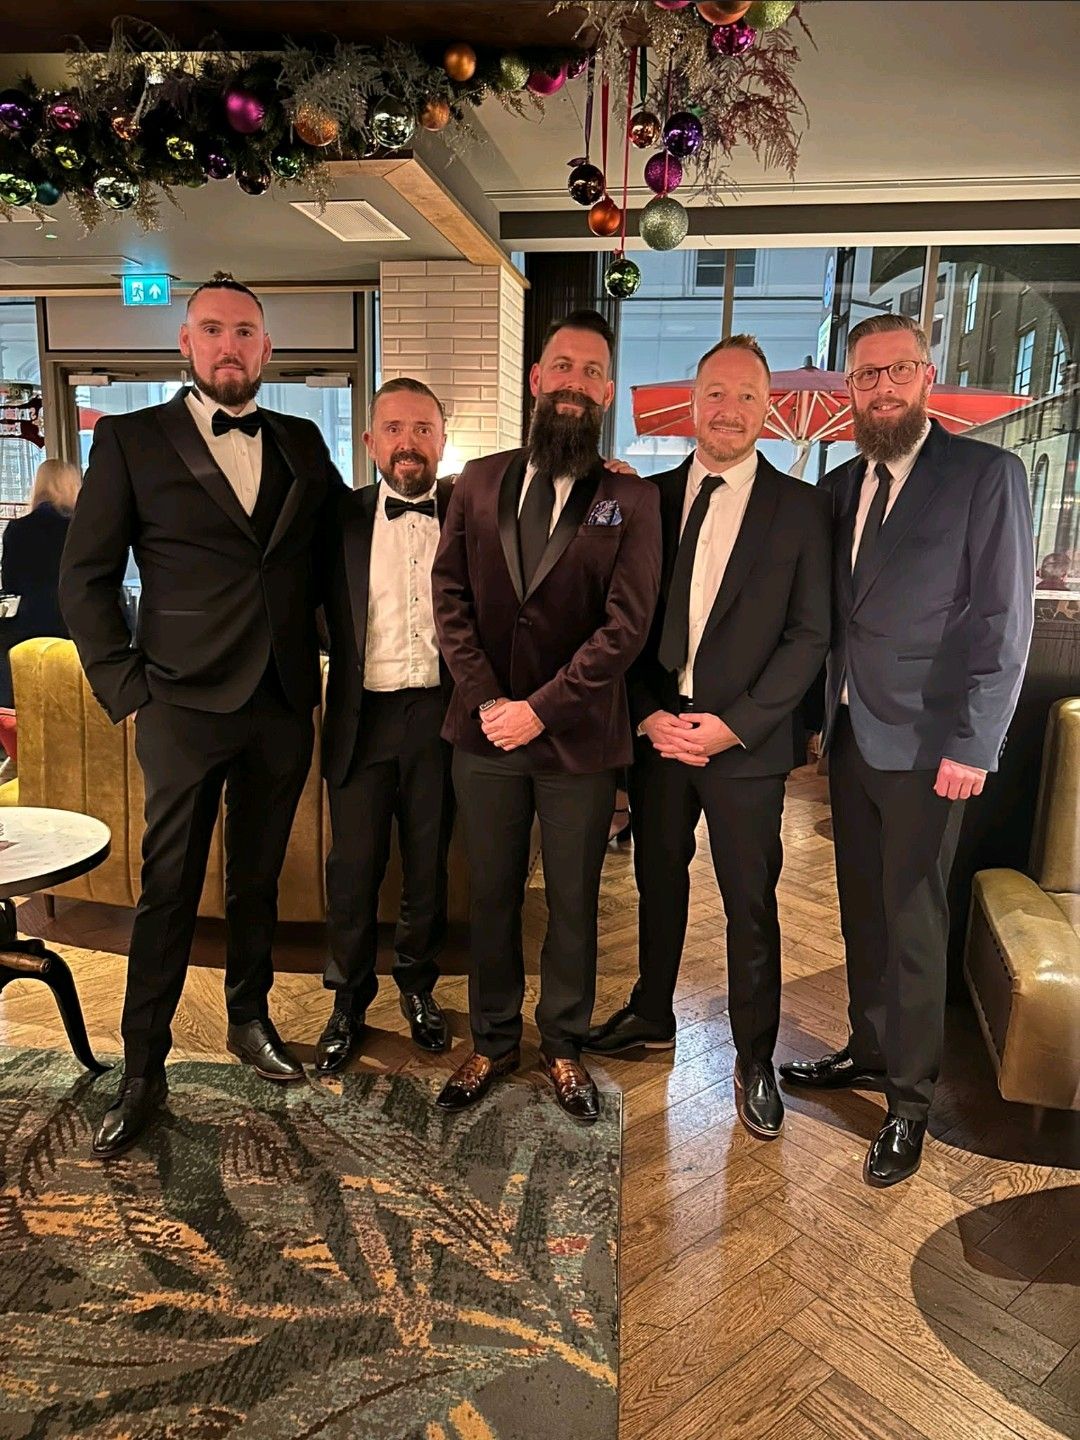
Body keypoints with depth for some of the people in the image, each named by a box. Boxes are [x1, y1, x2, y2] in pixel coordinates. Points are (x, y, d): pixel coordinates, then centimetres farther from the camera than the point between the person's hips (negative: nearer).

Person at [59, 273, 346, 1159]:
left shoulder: (302, 444, 11)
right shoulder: (132, 439, 2)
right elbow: (86, 577, 1)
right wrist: (123, 684, -7)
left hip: (283, 704, 3)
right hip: (185, 705, -3)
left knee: (258, 880, 15)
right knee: (169, 892, 3)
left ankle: (251, 1020, 34)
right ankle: (143, 1073, 17)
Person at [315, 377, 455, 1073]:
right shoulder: (342, 516, 5)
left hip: (440, 716, 0)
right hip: (362, 718, 0)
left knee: (429, 865, 13)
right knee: (353, 868, 7)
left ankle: (419, 987, 34)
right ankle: (350, 1002, 27)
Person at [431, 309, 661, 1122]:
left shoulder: (631, 501, -3)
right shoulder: (479, 483, 6)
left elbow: (625, 626, -10)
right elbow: (451, 599, 3)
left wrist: (540, 708, -15)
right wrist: (486, 700, -9)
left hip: (578, 740, -2)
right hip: (485, 732, 3)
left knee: (574, 903, 11)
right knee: (492, 897, 14)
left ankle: (564, 1047, 31)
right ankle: (493, 1042, 33)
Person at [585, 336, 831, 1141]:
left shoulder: (801, 508, -2)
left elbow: (810, 634, -5)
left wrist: (735, 723, -14)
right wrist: (647, 713, -8)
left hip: (747, 741, -2)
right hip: (656, 732, 3)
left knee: (751, 906, 7)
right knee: (658, 883, 17)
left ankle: (755, 1060, 25)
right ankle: (652, 1017, 38)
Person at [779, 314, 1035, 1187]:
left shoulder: (987, 475, -6)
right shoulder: (841, 485, 12)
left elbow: (1005, 621, -10)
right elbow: (832, 612, 10)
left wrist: (971, 745, -14)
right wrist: (823, 713, 2)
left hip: (926, 745, -5)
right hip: (849, 734, 6)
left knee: (912, 924, 3)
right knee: (862, 910, 16)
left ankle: (910, 1100, 20)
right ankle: (870, 1052, 34)